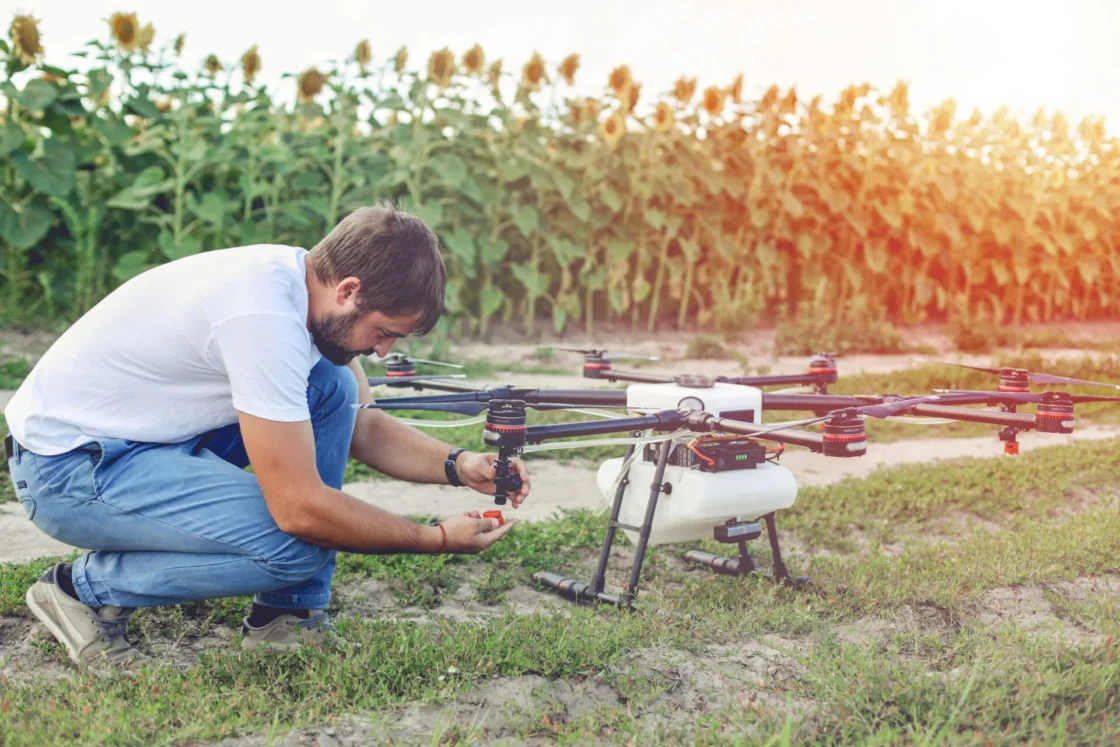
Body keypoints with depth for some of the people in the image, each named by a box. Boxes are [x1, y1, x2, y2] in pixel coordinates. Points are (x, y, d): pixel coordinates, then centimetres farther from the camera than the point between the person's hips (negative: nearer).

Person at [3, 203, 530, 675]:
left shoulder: (302, 281, -3)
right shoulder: (264, 317, -31)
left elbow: (363, 427, 9)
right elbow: (298, 506, -28)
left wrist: (458, 467, -8)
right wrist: (438, 539, -18)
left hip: (154, 435, 9)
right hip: (66, 465, -9)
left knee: (334, 387, -2)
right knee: (299, 545, -24)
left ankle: (288, 616, 3)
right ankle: (85, 590, -2)